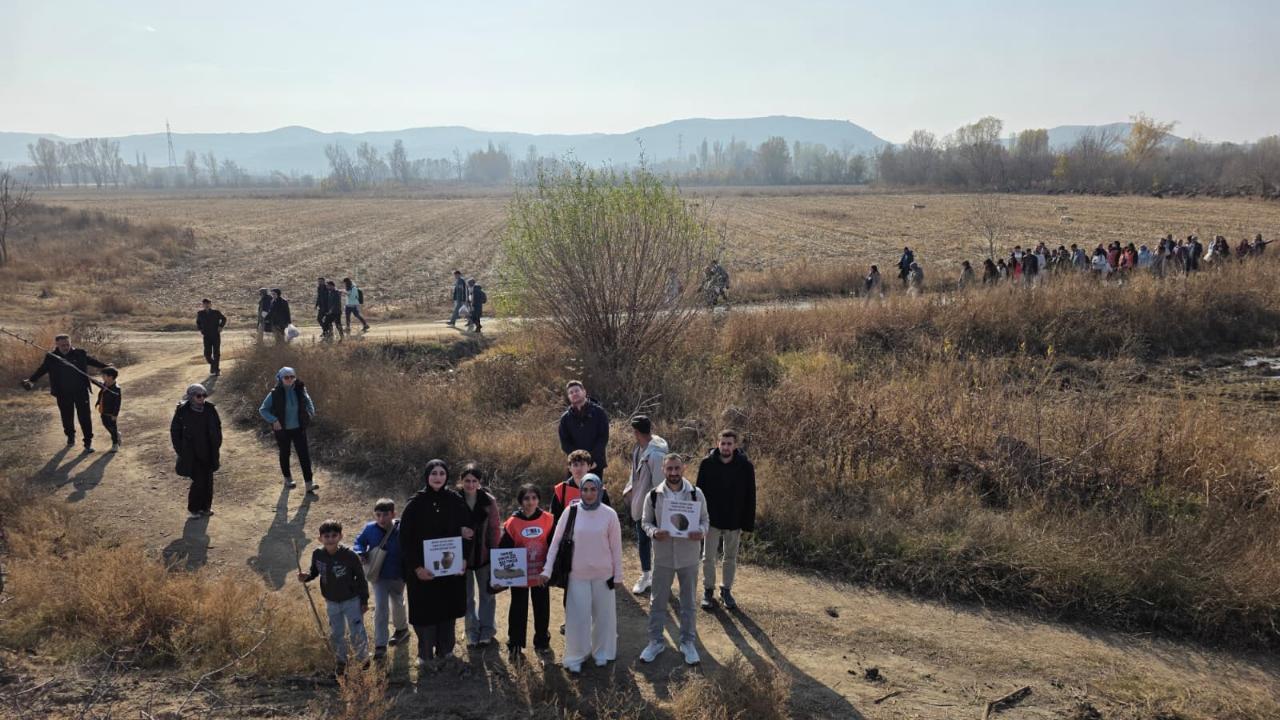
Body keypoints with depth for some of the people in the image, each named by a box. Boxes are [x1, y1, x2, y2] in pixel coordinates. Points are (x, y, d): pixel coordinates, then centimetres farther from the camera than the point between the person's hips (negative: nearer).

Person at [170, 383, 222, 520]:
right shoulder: (182, 411, -10)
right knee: (198, 480, -7)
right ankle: (193, 509, 11)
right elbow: (175, 431, 0)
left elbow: (217, 429, 8)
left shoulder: (210, 409, -3)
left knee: (208, 480, 11)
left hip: (208, 453, 4)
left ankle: (205, 507, 27)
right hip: (192, 454, -3)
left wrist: (216, 447, 4)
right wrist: (180, 451, -3)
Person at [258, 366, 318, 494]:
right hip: (282, 430, -1)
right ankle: (288, 479, 36)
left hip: (298, 428, 2)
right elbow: (262, 410, -7)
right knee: (285, 454, 16)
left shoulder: (300, 389, -6)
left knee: (304, 454, -4)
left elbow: (308, 401, 13)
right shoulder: (275, 393, -14)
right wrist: (273, 420, -18)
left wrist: (310, 412, -2)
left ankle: (309, 484, -2)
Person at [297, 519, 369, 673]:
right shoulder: (317, 554, -13)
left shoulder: (350, 555, -23)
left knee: (358, 634, 2)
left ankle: (362, 658, 30)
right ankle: (341, 661, 41)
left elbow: (361, 578, -12)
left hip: (352, 600, -4)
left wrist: (364, 600, -8)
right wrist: (305, 576, -16)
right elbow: (314, 571, 7)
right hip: (331, 602, 4)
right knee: (335, 635, 17)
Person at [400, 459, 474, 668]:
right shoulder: (416, 502, -7)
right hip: (423, 569, -2)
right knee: (425, 611, 4)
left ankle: (444, 650, 27)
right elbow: (405, 537, -7)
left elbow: (467, 531, 4)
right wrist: (416, 566, -14)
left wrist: (463, 559, -6)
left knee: (448, 609, 11)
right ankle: (425, 655, 20)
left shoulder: (456, 501, -1)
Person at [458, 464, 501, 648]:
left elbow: (495, 528, -4)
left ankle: (487, 631, 25)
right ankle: (472, 632, 24)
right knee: (467, 596, 12)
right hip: (462, 555, 0)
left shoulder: (489, 500, -8)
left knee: (486, 594, 11)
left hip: (484, 554, 0)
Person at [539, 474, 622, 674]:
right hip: (577, 574, 0)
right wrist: (547, 569, -7)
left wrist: (618, 575, 2)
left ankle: (602, 652, 32)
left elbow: (616, 547, -1)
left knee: (603, 615, 12)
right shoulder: (571, 512, -8)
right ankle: (575, 656, 20)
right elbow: (556, 542, -3)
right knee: (577, 616, 4)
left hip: (603, 574, 1)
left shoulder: (609, 514, -8)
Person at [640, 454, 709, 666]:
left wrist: (701, 531, -20)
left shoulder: (696, 494, -6)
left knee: (689, 602, 13)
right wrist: (654, 532, -20)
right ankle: (656, 641, 27)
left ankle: (688, 642, 28)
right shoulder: (653, 496, -7)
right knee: (658, 601, 11)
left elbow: (705, 519, 2)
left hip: (689, 557, 0)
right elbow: (646, 522, 2)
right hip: (663, 557, 0)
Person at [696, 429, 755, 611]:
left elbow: (750, 498, -5)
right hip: (712, 519, 0)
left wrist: (748, 524, -6)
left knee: (731, 558, 13)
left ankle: (727, 591, 28)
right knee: (709, 557, 6)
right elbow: (699, 492, -3)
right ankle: (708, 591, 23)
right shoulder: (707, 464, -10)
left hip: (734, 521, 0)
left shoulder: (746, 466, -10)